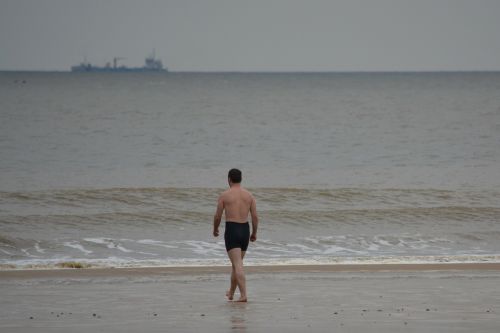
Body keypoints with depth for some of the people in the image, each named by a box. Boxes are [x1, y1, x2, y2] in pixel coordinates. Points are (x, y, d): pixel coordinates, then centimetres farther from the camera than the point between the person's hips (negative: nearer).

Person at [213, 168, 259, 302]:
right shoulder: (249, 195, 5)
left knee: (237, 265, -9)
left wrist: (215, 229, 16)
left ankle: (243, 295, -20)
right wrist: (254, 233, 16)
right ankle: (231, 292, 34)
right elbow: (255, 217, 3)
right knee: (237, 262, 20)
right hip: (245, 230, 5)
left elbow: (217, 216, -2)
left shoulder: (224, 195, -5)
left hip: (231, 230, -5)